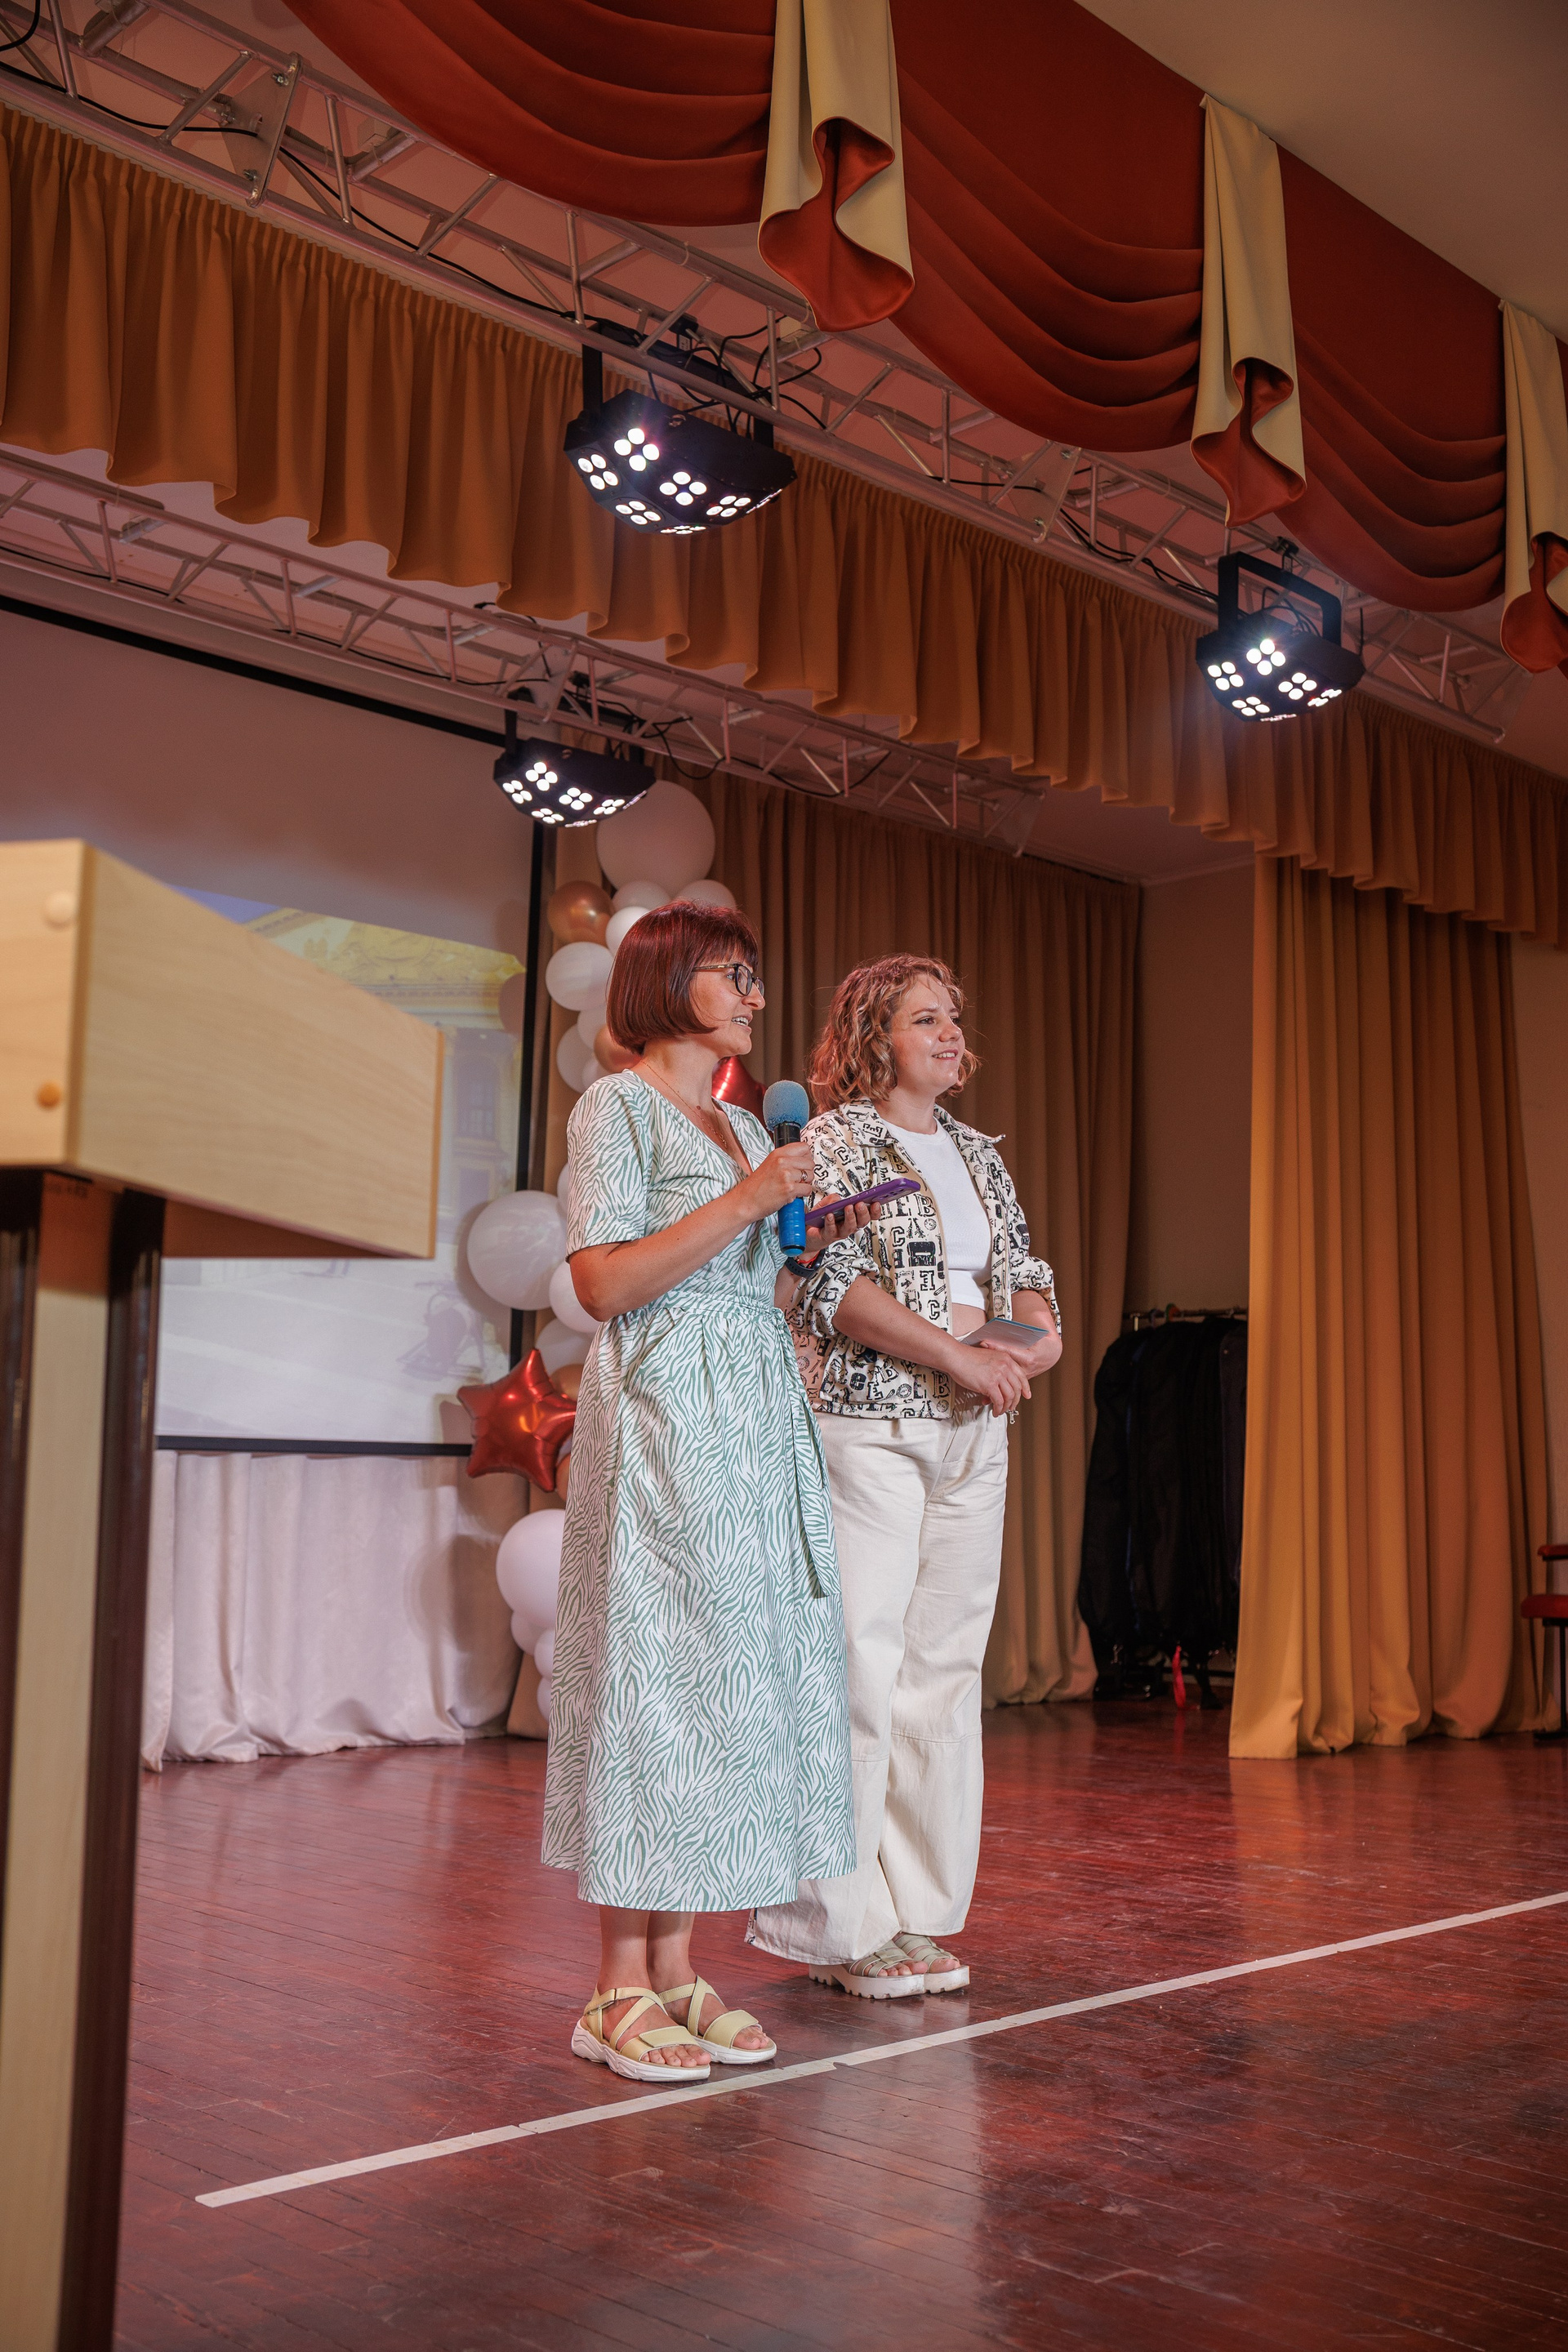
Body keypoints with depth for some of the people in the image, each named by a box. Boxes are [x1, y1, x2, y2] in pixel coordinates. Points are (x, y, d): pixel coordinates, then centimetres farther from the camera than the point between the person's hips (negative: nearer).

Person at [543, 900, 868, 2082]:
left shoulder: (747, 1126, 20)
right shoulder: (618, 1107, -3)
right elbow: (603, 1281, -14)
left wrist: (817, 1239, 8)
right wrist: (749, 1200, -15)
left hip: (758, 1426, 8)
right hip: (663, 1420, -8)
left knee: (738, 1669, 5)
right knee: (657, 1666, -7)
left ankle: (676, 1964, 12)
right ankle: (622, 1986, 1)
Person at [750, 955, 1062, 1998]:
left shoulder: (979, 1154, 19)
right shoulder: (834, 1142, -2)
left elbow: (1022, 1265, 19)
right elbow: (832, 1282, -13)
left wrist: (1041, 1329, -3)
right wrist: (956, 1354, -17)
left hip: (973, 1433, 7)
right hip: (867, 1423, -7)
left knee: (944, 1664, 7)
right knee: (855, 1665, -8)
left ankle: (914, 1911, 16)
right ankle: (839, 1921, 2)